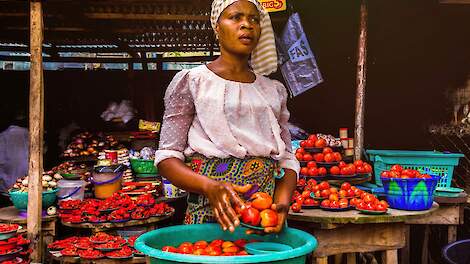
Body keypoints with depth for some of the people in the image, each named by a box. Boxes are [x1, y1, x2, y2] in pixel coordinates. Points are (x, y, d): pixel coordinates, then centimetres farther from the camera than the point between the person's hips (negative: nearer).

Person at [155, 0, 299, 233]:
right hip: (209, 213, -3)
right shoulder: (191, 81, 0)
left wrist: (282, 202, -8)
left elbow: (287, 159, 11)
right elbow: (167, 158, -5)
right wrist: (210, 187, -22)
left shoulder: (274, 90, 13)